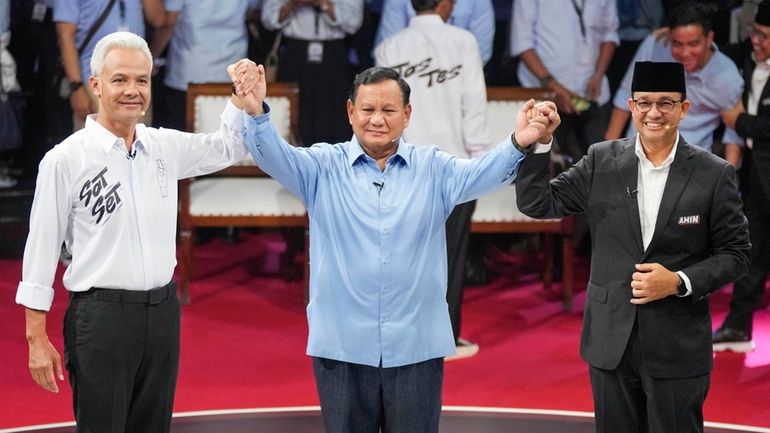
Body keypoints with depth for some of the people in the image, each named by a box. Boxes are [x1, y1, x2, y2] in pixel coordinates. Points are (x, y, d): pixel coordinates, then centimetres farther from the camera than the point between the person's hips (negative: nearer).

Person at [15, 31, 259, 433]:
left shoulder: (165, 147, 8)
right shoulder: (66, 159, -7)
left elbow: (227, 147, 24)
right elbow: (41, 248, -6)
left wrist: (243, 96, 5)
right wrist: (37, 339, -8)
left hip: (162, 310, 5)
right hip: (101, 314, -5)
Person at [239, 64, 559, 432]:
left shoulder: (433, 169, 4)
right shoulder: (323, 167, 3)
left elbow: (484, 172, -11)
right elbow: (273, 156, -12)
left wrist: (519, 143, -33)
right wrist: (258, 113, -34)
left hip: (416, 348, 1)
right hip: (341, 346, 0)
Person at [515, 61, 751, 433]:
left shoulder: (714, 175, -4)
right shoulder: (602, 161, 2)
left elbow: (735, 253, 0)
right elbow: (536, 204, 0)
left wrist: (679, 282, -14)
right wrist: (535, 141, -13)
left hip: (678, 348, -2)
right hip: (611, 343, 2)